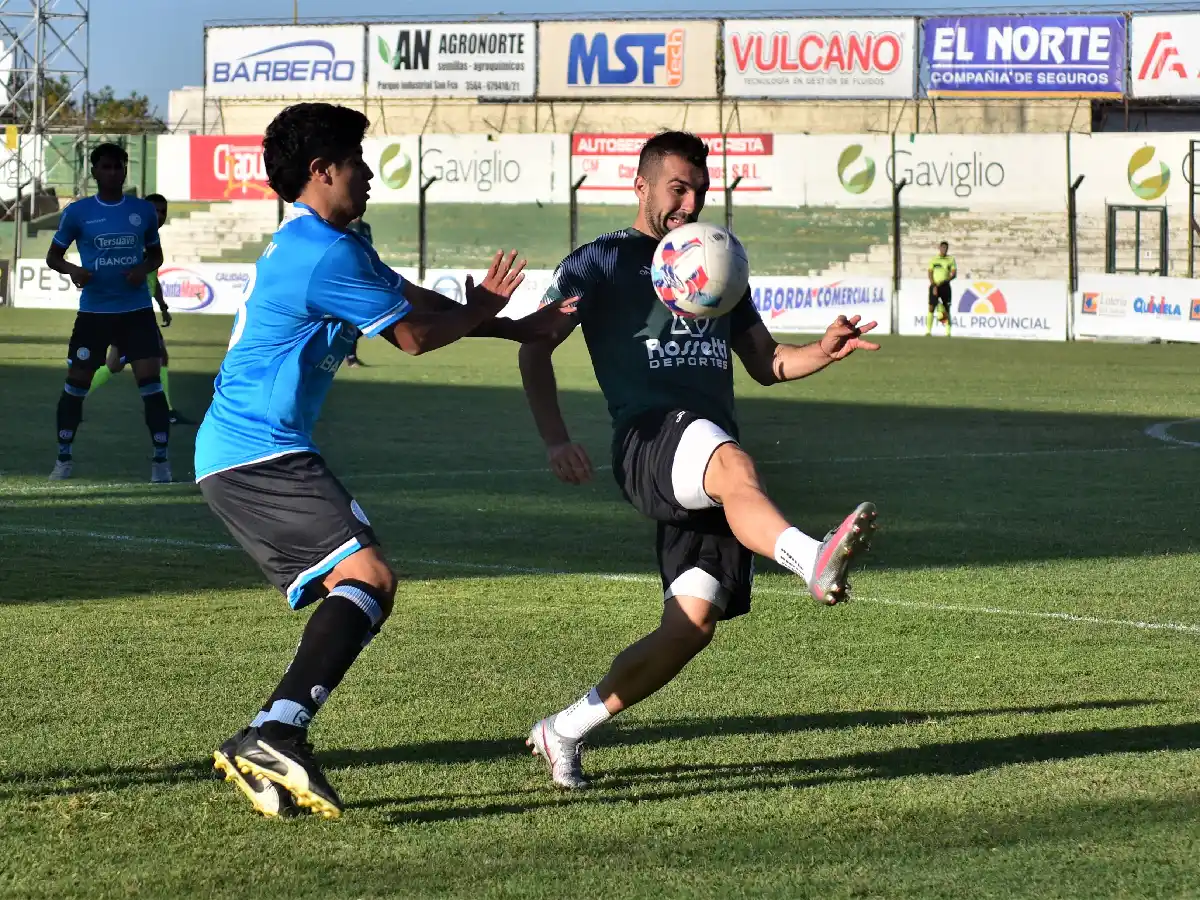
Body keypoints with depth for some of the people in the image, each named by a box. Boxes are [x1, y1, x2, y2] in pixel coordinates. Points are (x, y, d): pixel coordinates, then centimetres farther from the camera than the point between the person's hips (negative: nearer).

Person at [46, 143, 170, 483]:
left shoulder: (144, 210, 4)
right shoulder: (77, 213, -2)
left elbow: (156, 254, 16)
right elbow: (53, 256, 5)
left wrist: (144, 269, -7)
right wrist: (72, 270, -17)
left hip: (137, 310, 0)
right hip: (94, 311, 0)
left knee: (150, 382, -9)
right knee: (76, 385, 4)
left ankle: (161, 461, -2)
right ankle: (64, 458, 20)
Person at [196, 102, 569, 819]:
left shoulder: (319, 244, 19)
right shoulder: (326, 255, -15)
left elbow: (408, 301, 25)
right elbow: (415, 334, -7)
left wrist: (518, 327, 25)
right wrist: (484, 310, 12)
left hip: (238, 456, 11)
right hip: (262, 455, -11)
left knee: (352, 595, 11)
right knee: (370, 579, -21)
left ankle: (269, 748, 5)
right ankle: (274, 737, -33)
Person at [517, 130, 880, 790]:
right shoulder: (602, 262, 10)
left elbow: (765, 363, 29)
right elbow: (535, 347, 6)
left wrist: (824, 351, 7)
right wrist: (555, 440, -9)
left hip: (712, 458, 6)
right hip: (647, 439, -6)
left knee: (692, 625, -4)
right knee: (732, 463, -40)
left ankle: (565, 730, 11)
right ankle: (814, 561, -69)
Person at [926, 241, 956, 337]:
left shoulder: (951, 260, 5)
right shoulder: (933, 260, 4)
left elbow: (954, 274, 0)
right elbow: (930, 274, 1)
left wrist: (945, 281, -16)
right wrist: (934, 286, -12)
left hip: (945, 286, 1)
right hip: (934, 286, -1)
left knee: (946, 309, 0)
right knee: (931, 307, -8)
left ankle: (948, 332, 2)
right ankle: (928, 331, -6)